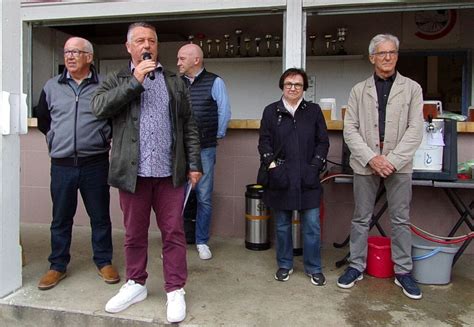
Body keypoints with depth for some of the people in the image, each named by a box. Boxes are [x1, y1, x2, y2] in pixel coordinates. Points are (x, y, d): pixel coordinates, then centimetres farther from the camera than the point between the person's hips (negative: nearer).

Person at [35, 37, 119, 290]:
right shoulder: (52, 87, 8)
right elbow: (42, 119, 20)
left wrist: (105, 137, 4)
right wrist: (56, 139, 14)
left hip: (95, 163, -2)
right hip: (61, 164, 3)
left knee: (100, 216, 8)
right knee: (61, 218, 11)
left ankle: (104, 262, 24)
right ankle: (57, 266, 25)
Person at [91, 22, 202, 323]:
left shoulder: (175, 82, 12)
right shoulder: (117, 80, 10)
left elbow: (189, 126, 8)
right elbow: (99, 106, -10)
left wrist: (194, 164, 1)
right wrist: (135, 81, -13)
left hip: (170, 172, 0)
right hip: (133, 172, 0)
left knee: (174, 233, 4)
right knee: (134, 233, 12)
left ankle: (175, 290, 16)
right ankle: (136, 284, 30)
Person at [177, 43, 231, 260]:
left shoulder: (214, 82, -1)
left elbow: (224, 113, 0)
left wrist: (217, 136, 5)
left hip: (204, 150, -2)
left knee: (204, 198, 7)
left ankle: (202, 242, 22)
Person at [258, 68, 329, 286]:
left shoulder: (314, 111, 7)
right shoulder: (271, 111, 6)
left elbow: (323, 142, 6)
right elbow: (264, 142, 5)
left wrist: (315, 166, -5)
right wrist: (272, 165, -8)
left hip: (307, 179, 0)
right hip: (281, 178, 0)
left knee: (312, 225, 3)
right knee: (282, 225, 11)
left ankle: (313, 268, 19)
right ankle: (284, 265, 27)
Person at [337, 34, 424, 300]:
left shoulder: (412, 88, 5)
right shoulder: (359, 90, 7)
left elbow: (415, 130, -3)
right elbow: (350, 129, 1)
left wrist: (392, 160, -13)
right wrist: (371, 158, -12)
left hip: (399, 165, 0)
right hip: (366, 164, 1)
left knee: (401, 219, 7)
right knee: (361, 218, 9)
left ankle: (403, 271, 20)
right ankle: (357, 266, 21)